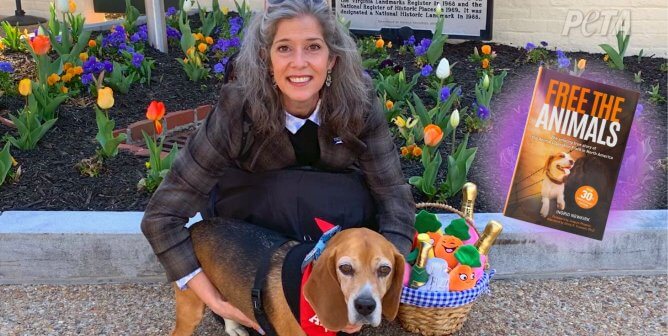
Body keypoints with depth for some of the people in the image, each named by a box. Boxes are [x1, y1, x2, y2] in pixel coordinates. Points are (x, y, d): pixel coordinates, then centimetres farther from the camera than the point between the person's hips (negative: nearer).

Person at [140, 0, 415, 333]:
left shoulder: (357, 100, -26)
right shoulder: (238, 109, -32)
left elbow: (394, 194, -24)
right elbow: (162, 216, -29)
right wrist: (216, 301, -35)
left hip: (337, 213, 2)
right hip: (246, 215, -2)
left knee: (360, 204, -29)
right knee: (288, 192, -34)